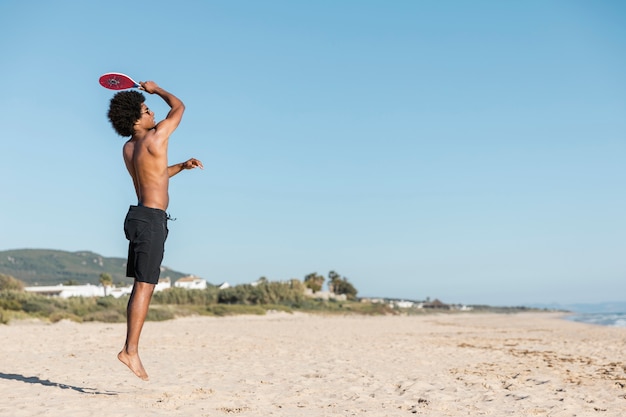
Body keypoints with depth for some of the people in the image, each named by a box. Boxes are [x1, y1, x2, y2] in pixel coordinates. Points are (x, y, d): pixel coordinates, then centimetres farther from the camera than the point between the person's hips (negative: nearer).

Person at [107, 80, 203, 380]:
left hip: (139, 217, 9)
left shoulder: (128, 149, 12)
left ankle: (130, 348, 15)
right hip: (151, 220, -9)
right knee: (145, 288, -7)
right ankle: (131, 350, -6)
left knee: (141, 287, 12)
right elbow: (179, 107, 3)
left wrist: (182, 166, 23)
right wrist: (155, 89, 17)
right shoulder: (155, 137, -13)